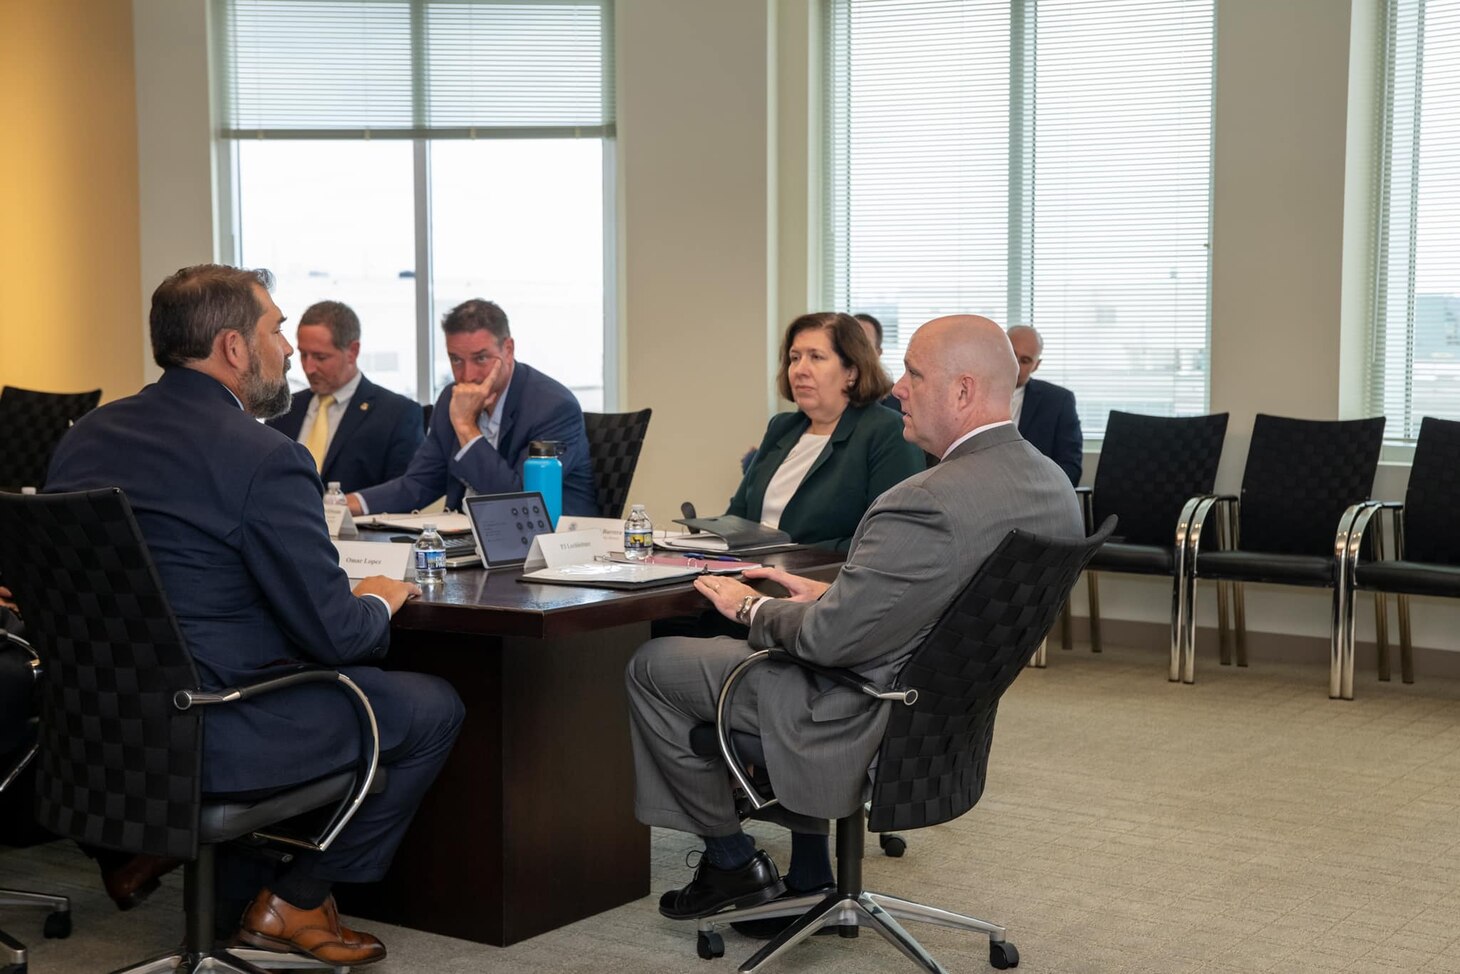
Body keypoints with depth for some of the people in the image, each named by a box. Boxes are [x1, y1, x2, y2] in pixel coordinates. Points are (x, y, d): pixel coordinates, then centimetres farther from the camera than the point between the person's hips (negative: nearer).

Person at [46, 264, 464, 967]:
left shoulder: (85, 436, 7)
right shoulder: (265, 457, -17)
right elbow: (333, 633, -15)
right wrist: (378, 601, 9)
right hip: (207, 738, -9)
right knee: (433, 708, 8)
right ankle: (295, 901, 15)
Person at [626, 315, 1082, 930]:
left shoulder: (927, 505, -32)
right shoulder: (1053, 485, -2)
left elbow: (828, 637, -25)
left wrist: (751, 607, -7)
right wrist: (832, 594, 7)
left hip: (874, 723, -9)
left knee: (652, 666, 6)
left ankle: (732, 863, 19)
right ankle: (808, 874, 32)